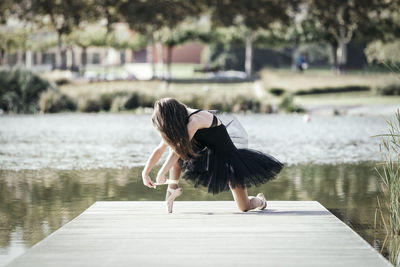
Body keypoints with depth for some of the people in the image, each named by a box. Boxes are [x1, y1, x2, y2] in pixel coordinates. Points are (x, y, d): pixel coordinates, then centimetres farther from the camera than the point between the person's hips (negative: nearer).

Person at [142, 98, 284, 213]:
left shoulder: (195, 120, -31)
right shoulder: (179, 124, -4)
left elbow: (179, 149, -34)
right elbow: (159, 149, -1)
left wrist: (162, 173, -32)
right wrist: (145, 173, -6)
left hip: (228, 157, -7)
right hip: (210, 155, 8)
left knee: (244, 207, -5)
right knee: (174, 145, -9)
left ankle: (259, 200, 30)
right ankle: (173, 188, 1)